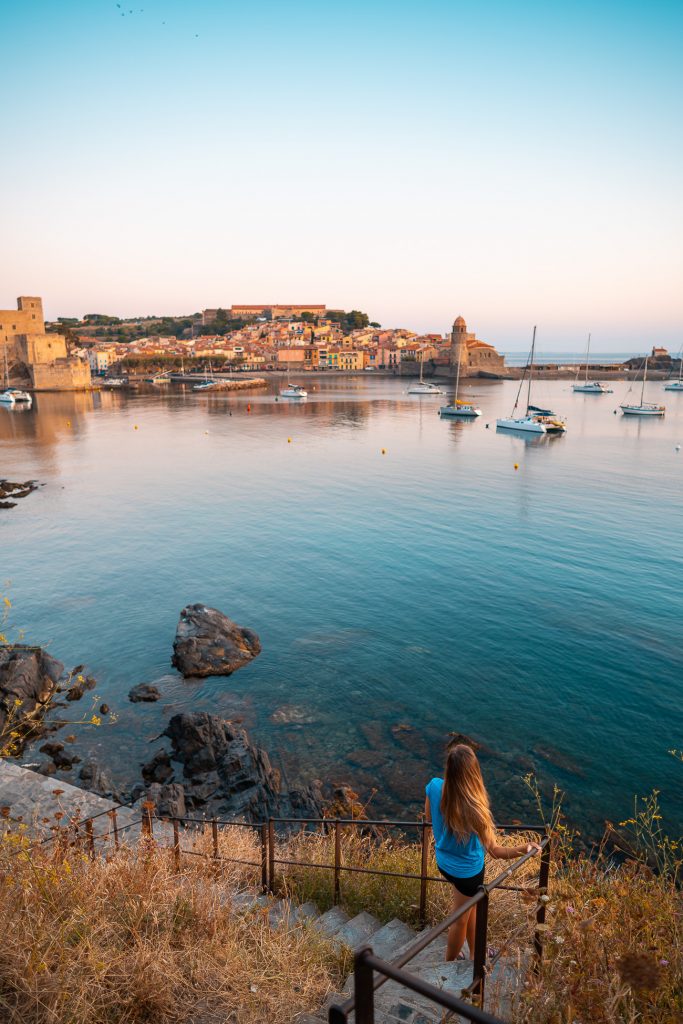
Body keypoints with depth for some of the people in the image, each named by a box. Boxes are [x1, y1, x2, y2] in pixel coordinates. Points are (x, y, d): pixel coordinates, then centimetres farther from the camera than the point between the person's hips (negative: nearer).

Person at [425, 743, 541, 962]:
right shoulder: (473, 809, -39)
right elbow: (494, 851, -32)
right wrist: (523, 849, -27)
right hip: (467, 870, -5)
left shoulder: (434, 786, -23)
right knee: (461, 919, 23)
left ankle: (475, 954, 54)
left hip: (443, 861, 5)